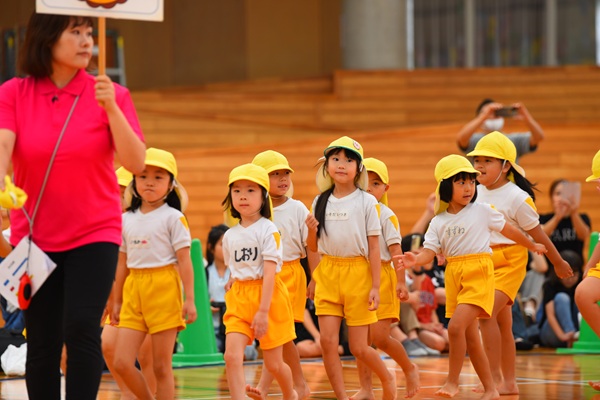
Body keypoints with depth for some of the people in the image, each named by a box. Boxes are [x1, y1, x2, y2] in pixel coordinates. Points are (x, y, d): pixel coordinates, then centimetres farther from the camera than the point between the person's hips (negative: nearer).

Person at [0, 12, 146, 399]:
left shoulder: (110, 95, -4)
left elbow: (136, 163, -12)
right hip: (34, 237, 1)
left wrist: (111, 109, -25)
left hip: (94, 236, -1)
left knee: (81, 329, -17)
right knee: (41, 342, 2)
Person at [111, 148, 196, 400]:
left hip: (164, 289, -5)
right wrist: (116, 302, 17)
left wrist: (189, 299, -10)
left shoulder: (173, 217, -3)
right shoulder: (127, 219, 11)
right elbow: (122, 262, 16)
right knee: (122, 363, -3)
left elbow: (184, 260, -5)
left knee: (161, 366, -1)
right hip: (133, 293, 5)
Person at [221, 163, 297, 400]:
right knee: (232, 356, -16)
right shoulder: (230, 236, 7)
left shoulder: (268, 230, -10)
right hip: (238, 299, 4)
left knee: (273, 363, 6)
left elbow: (269, 273, -16)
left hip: (268, 296, -4)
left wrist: (263, 311, -22)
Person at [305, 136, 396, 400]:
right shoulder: (320, 202, 6)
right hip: (327, 274, 4)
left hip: (358, 273, -4)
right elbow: (313, 247, 12)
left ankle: (387, 378, 29)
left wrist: (375, 287, -10)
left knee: (358, 347, 1)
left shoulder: (366, 202, -4)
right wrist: (311, 230, -10)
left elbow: (374, 248, -5)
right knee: (327, 340, -7)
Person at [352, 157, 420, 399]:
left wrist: (401, 282, -13)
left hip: (381, 276, -4)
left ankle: (409, 369, 16)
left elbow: (396, 251, -8)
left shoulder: (386, 215, -4)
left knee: (380, 337, -9)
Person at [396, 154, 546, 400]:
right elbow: (429, 253, -1)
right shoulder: (438, 222, 7)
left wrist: (533, 246, 26)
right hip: (454, 276, 5)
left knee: (456, 326, -21)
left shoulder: (482, 211, -1)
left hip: (478, 273, -5)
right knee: (470, 338, 9)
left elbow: (508, 230, 12)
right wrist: (415, 261, -24)